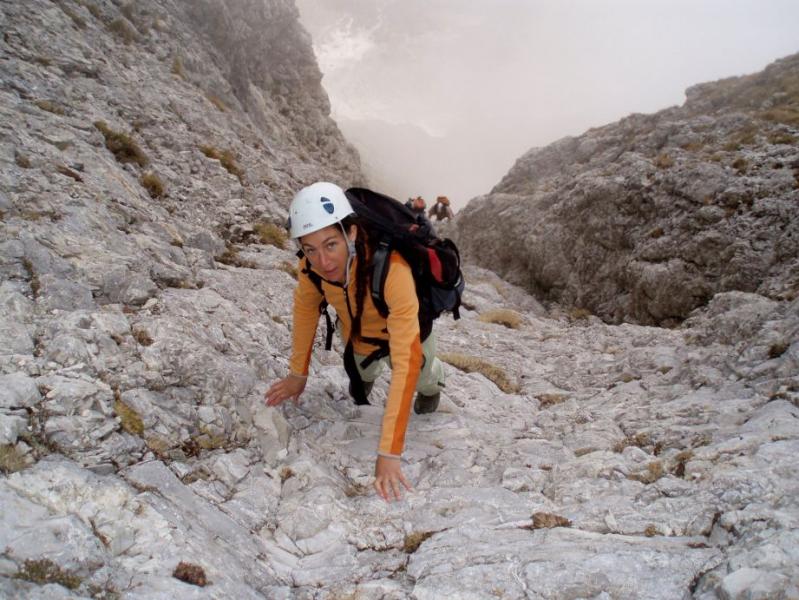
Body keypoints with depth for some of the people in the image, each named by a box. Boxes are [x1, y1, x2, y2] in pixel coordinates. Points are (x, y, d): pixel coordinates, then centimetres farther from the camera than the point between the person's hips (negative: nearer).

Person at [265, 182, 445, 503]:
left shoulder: (392, 269, -48)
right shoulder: (312, 265, -33)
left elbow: (405, 362, -49)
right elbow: (305, 308, -9)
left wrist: (389, 453, -51)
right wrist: (298, 373, -2)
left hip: (400, 328, -3)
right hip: (357, 334, 3)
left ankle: (432, 381, 42)